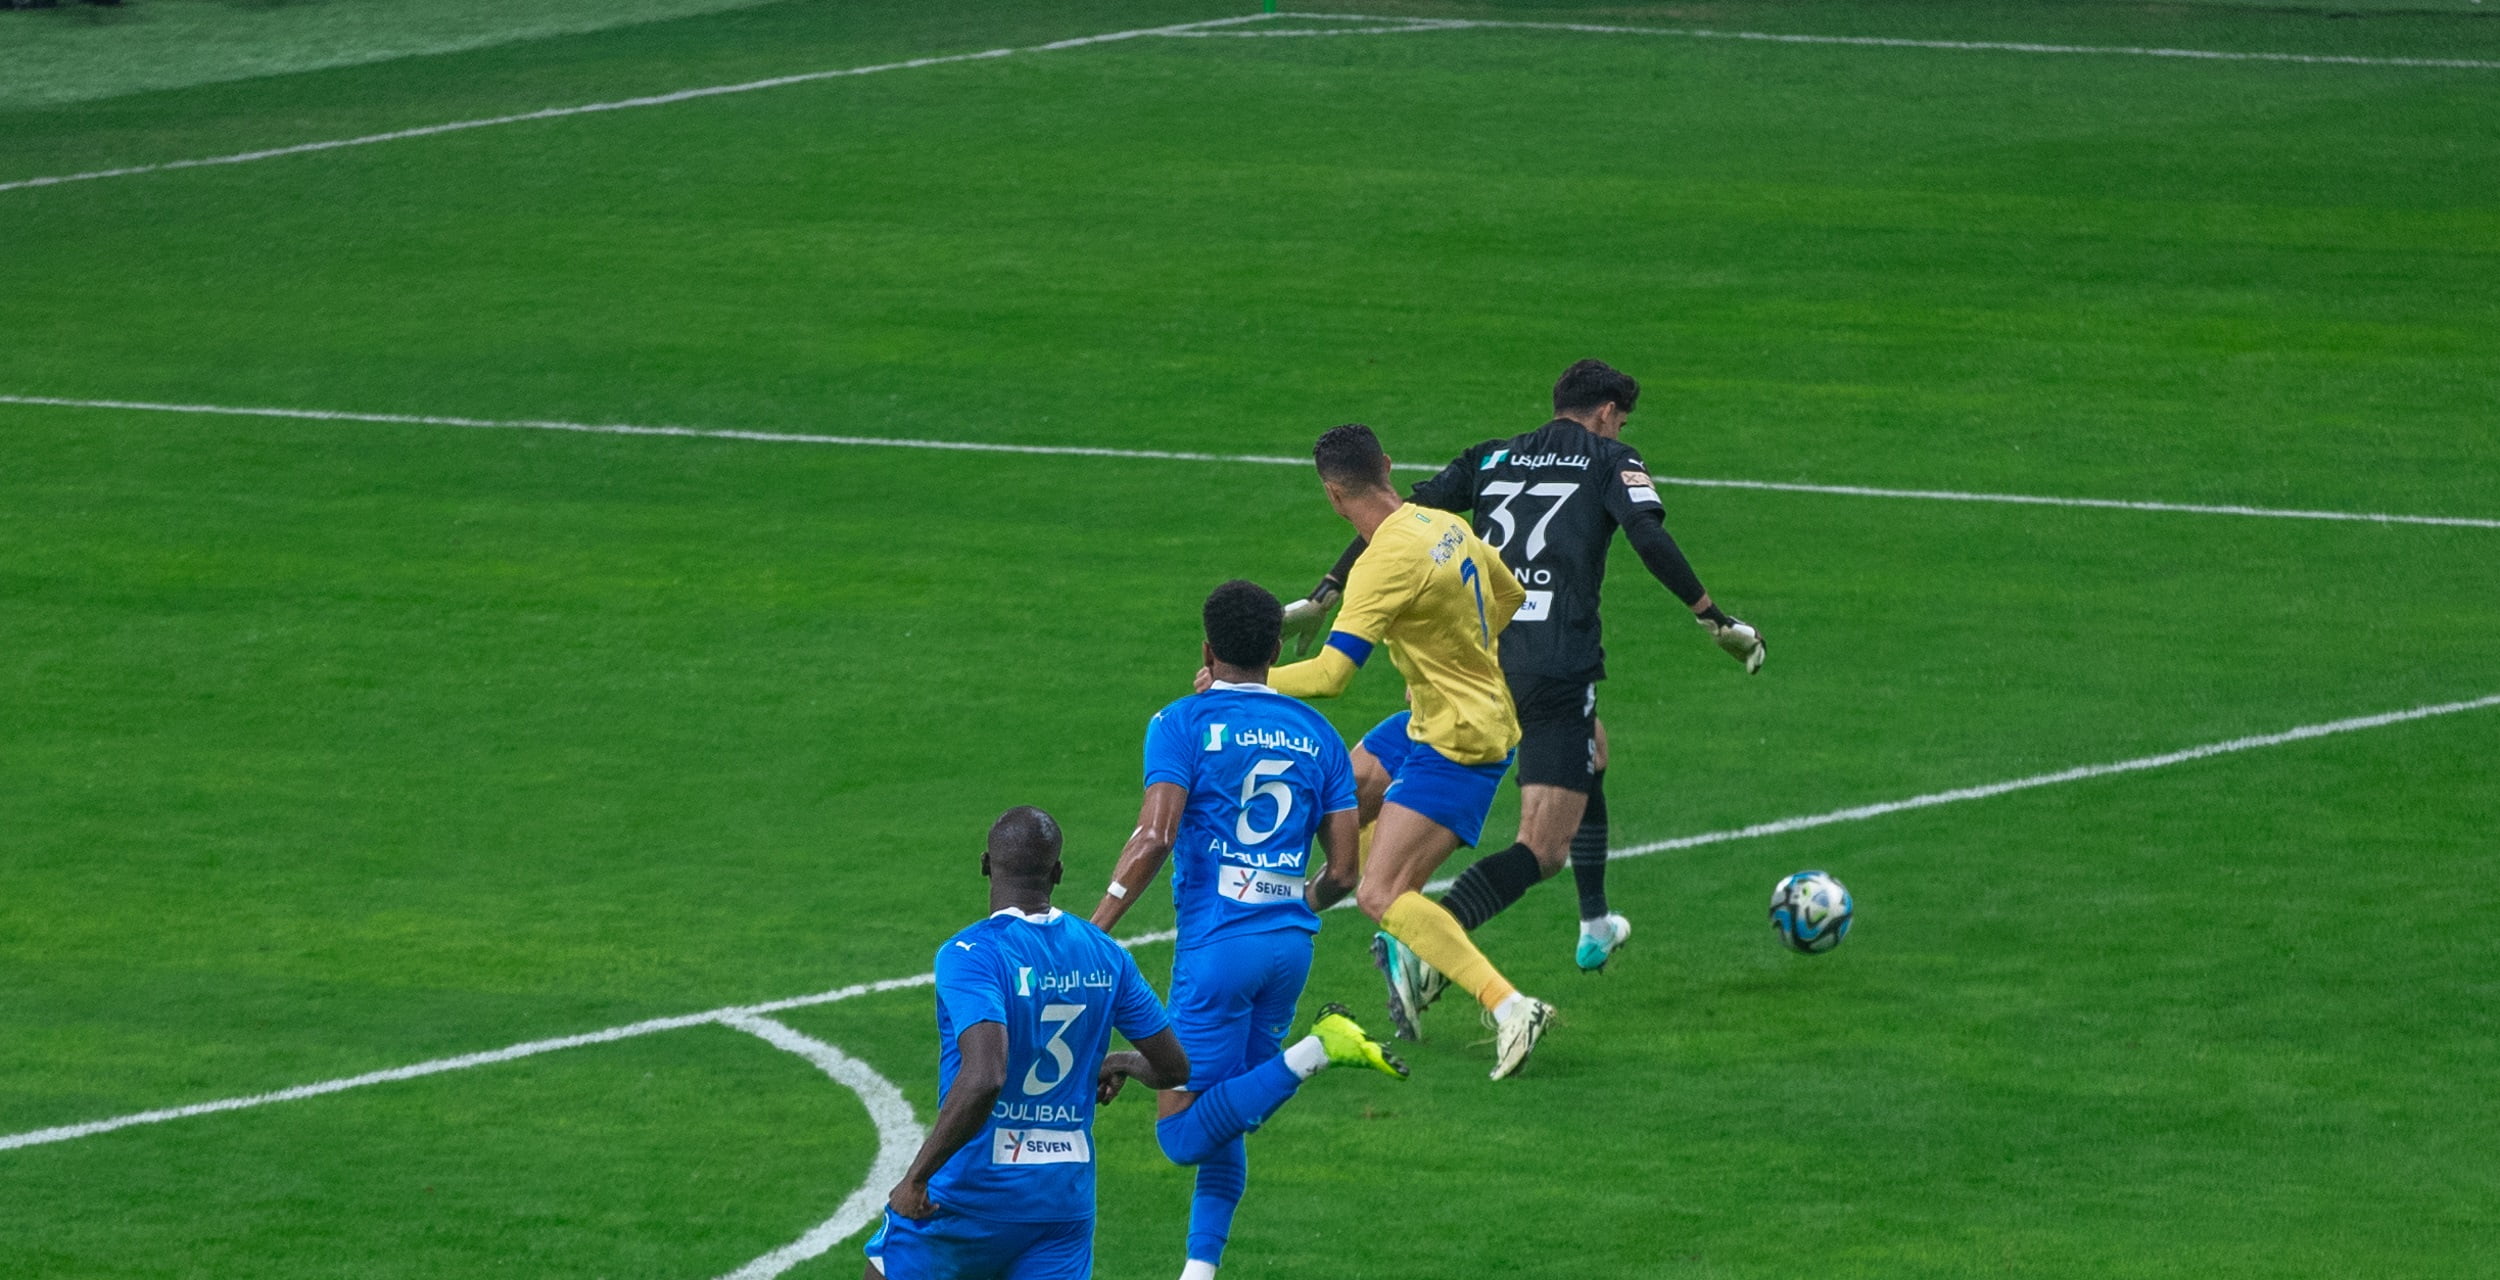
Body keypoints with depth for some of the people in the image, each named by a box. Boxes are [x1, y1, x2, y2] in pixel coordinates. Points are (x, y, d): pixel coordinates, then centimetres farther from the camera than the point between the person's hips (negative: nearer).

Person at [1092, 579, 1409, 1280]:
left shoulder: (1183, 723, -3)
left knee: (1185, 1134, -7)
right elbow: (1342, 869, 9)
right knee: (1223, 1125, 17)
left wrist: (1093, 931, -13)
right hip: (1291, 941, 6)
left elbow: (1155, 836, -16)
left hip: (1217, 941, -6)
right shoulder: (1315, 733, 11)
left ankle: (1317, 1051, -22)